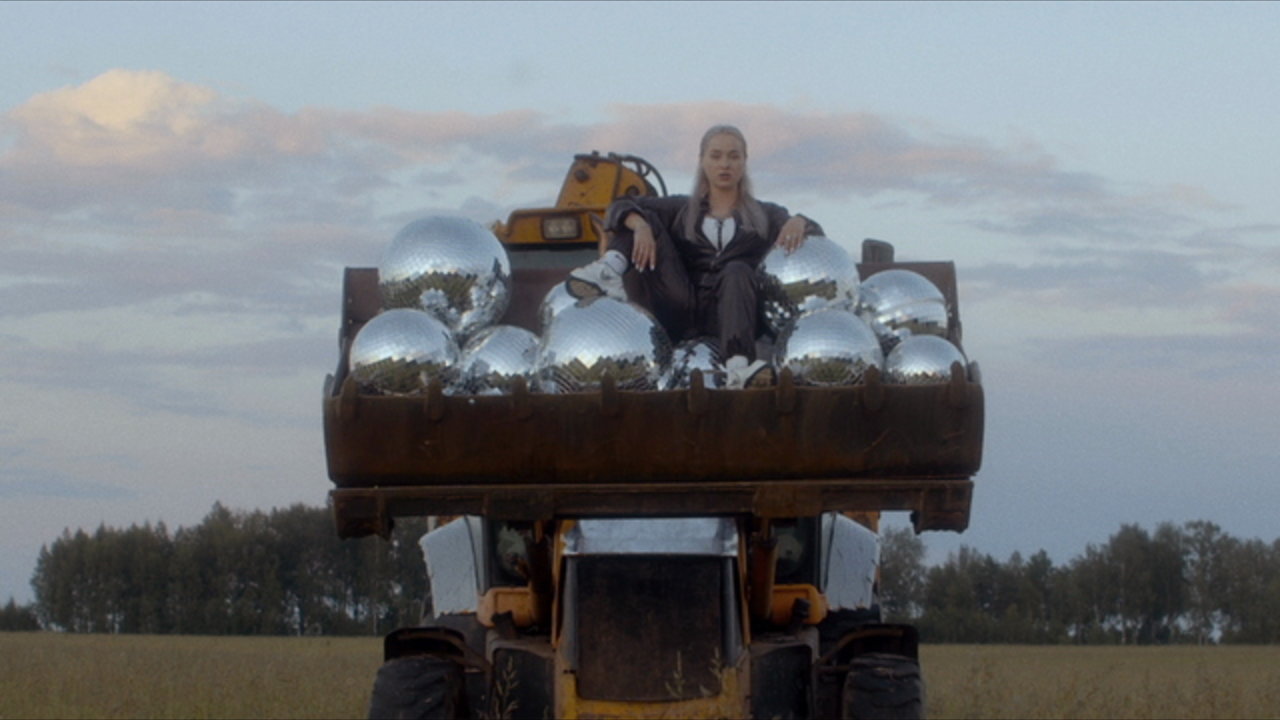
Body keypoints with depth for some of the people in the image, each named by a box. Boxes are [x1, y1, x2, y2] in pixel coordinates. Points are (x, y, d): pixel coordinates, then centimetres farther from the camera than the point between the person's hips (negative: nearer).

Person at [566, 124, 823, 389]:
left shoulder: (765, 216, 23)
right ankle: (609, 271, -33)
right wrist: (640, 225, -11)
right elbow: (621, 207, 12)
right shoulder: (682, 210, 24)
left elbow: (814, 233, 10)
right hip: (681, 314, 2)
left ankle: (739, 367, -56)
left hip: (731, 313, -2)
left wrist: (798, 223, -13)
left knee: (738, 271, -35)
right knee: (645, 218, -1)